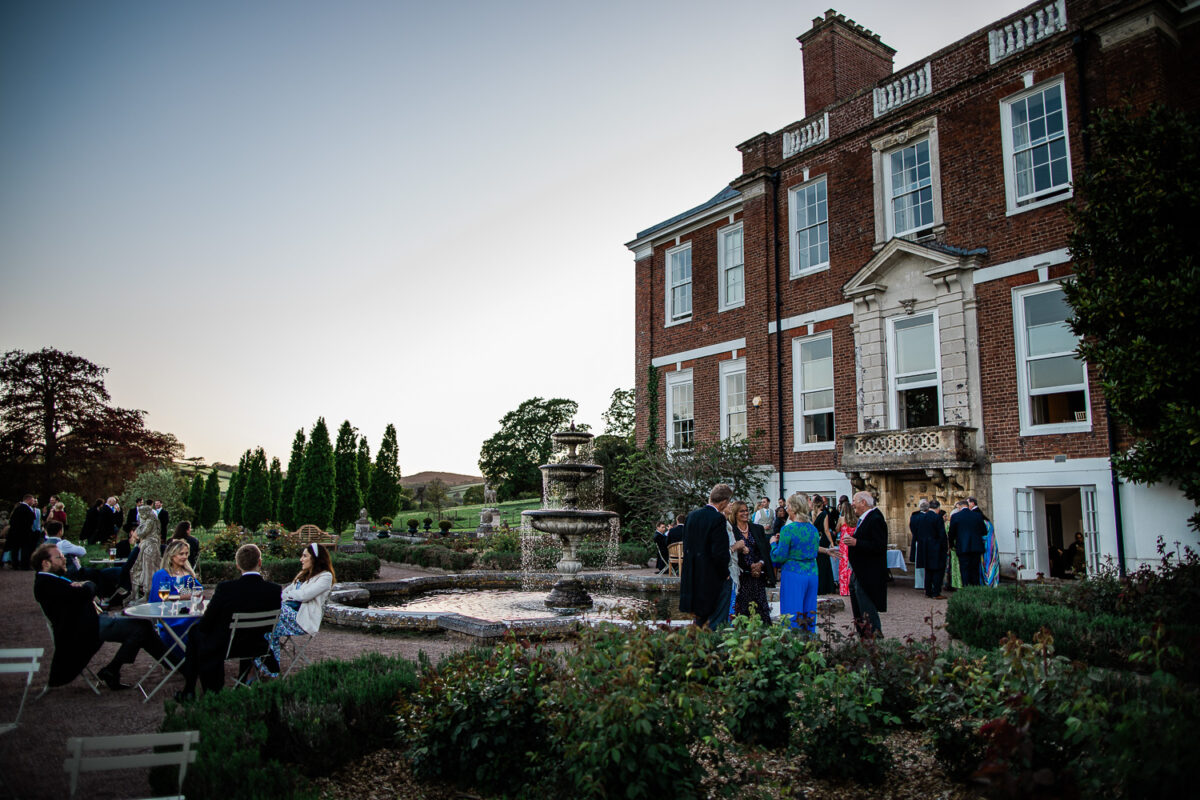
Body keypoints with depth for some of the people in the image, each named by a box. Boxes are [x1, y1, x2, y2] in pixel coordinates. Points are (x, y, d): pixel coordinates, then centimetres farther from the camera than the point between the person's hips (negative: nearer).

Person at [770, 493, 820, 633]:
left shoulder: (788, 529, -13)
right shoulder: (814, 529, 7)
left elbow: (779, 557, -12)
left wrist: (774, 543, 7)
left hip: (793, 575, -6)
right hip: (812, 574, 7)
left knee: (792, 619, 1)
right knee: (809, 615, 15)